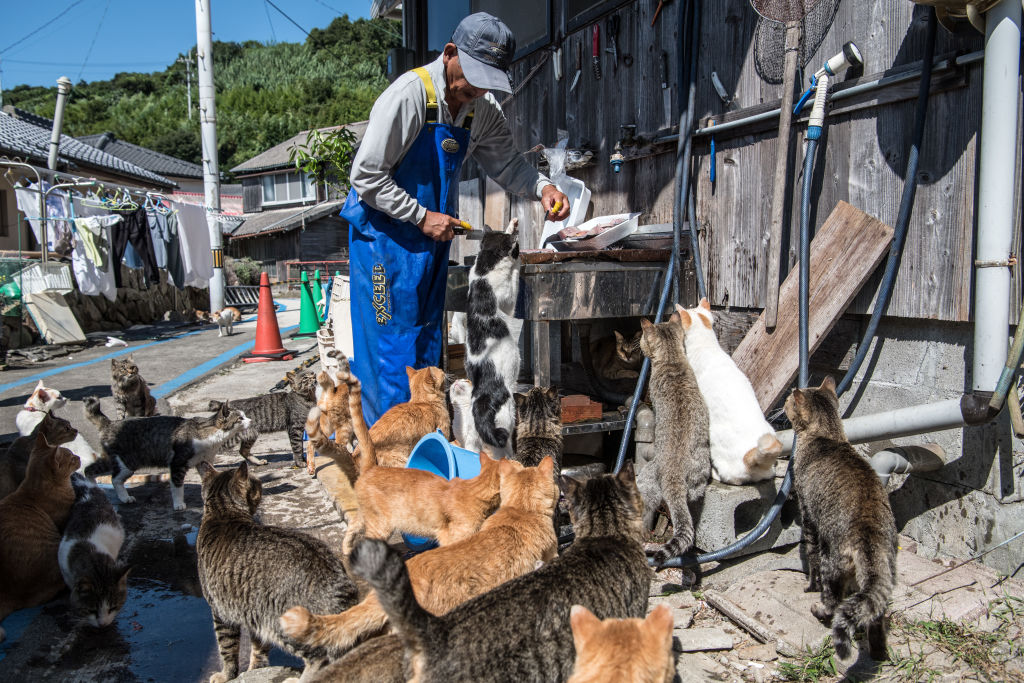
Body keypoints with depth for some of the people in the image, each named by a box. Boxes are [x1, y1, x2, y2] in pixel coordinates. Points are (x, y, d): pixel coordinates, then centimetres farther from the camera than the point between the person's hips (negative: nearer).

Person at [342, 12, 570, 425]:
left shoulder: (482, 109, 2)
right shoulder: (408, 94, -19)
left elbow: (505, 163, 10)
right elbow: (366, 177, -18)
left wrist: (542, 187, -9)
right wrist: (422, 217, -19)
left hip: (434, 235, 7)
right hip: (386, 234, -7)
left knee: (428, 345, 12)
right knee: (392, 346, -6)